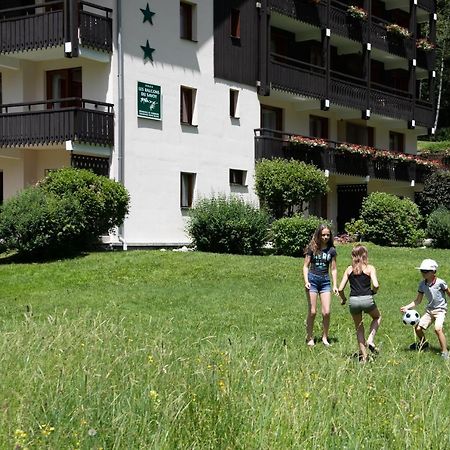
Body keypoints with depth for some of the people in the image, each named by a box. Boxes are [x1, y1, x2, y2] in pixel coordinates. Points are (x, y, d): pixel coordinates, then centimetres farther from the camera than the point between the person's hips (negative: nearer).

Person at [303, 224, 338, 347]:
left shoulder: (331, 250, 5)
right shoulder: (312, 248, -1)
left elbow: (333, 269, 10)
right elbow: (306, 266, 1)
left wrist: (335, 285, 2)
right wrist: (306, 281, -12)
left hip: (325, 281, 2)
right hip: (312, 280, -2)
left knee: (326, 312, -4)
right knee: (312, 311, -2)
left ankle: (325, 337, 11)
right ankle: (310, 337, 10)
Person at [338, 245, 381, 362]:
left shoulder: (349, 269, 8)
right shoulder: (370, 268, 0)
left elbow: (340, 289, 3)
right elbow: (376, 285, -13)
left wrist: (343, 299, 21)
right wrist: (373, 291, 9)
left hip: (353, 301, 2)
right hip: (367, 300, -2)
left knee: (359, 328, 20)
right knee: (377, 317, 29)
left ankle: (363, 356, 16)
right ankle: (370, 340, 9)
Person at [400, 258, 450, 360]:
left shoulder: (440, 282, -18)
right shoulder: (422, 284, -2)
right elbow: (418, 301, 2)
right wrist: (407, 307, -11)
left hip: (440, 309, -6)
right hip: (429, 309, 6)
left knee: (438, 328, -27)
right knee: (418, 328, -1)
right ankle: (423, 343, 31)